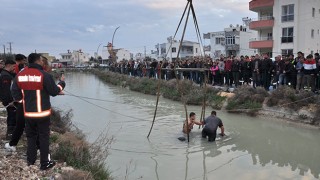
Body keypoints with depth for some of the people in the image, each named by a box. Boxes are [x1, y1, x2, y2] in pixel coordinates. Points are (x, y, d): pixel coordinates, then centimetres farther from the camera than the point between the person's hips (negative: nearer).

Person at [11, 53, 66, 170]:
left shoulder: (20, 75, 0)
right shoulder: (44, 75, -15)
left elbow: (15, 94, 5)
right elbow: (54, 91, -8)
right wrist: (61, 82, 9)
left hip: (28, 113, 5)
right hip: (42, 113, -4)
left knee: (30, 136, 19)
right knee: (43, 137, 6)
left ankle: (30, 160, 30)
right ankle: (45, 163, 12)